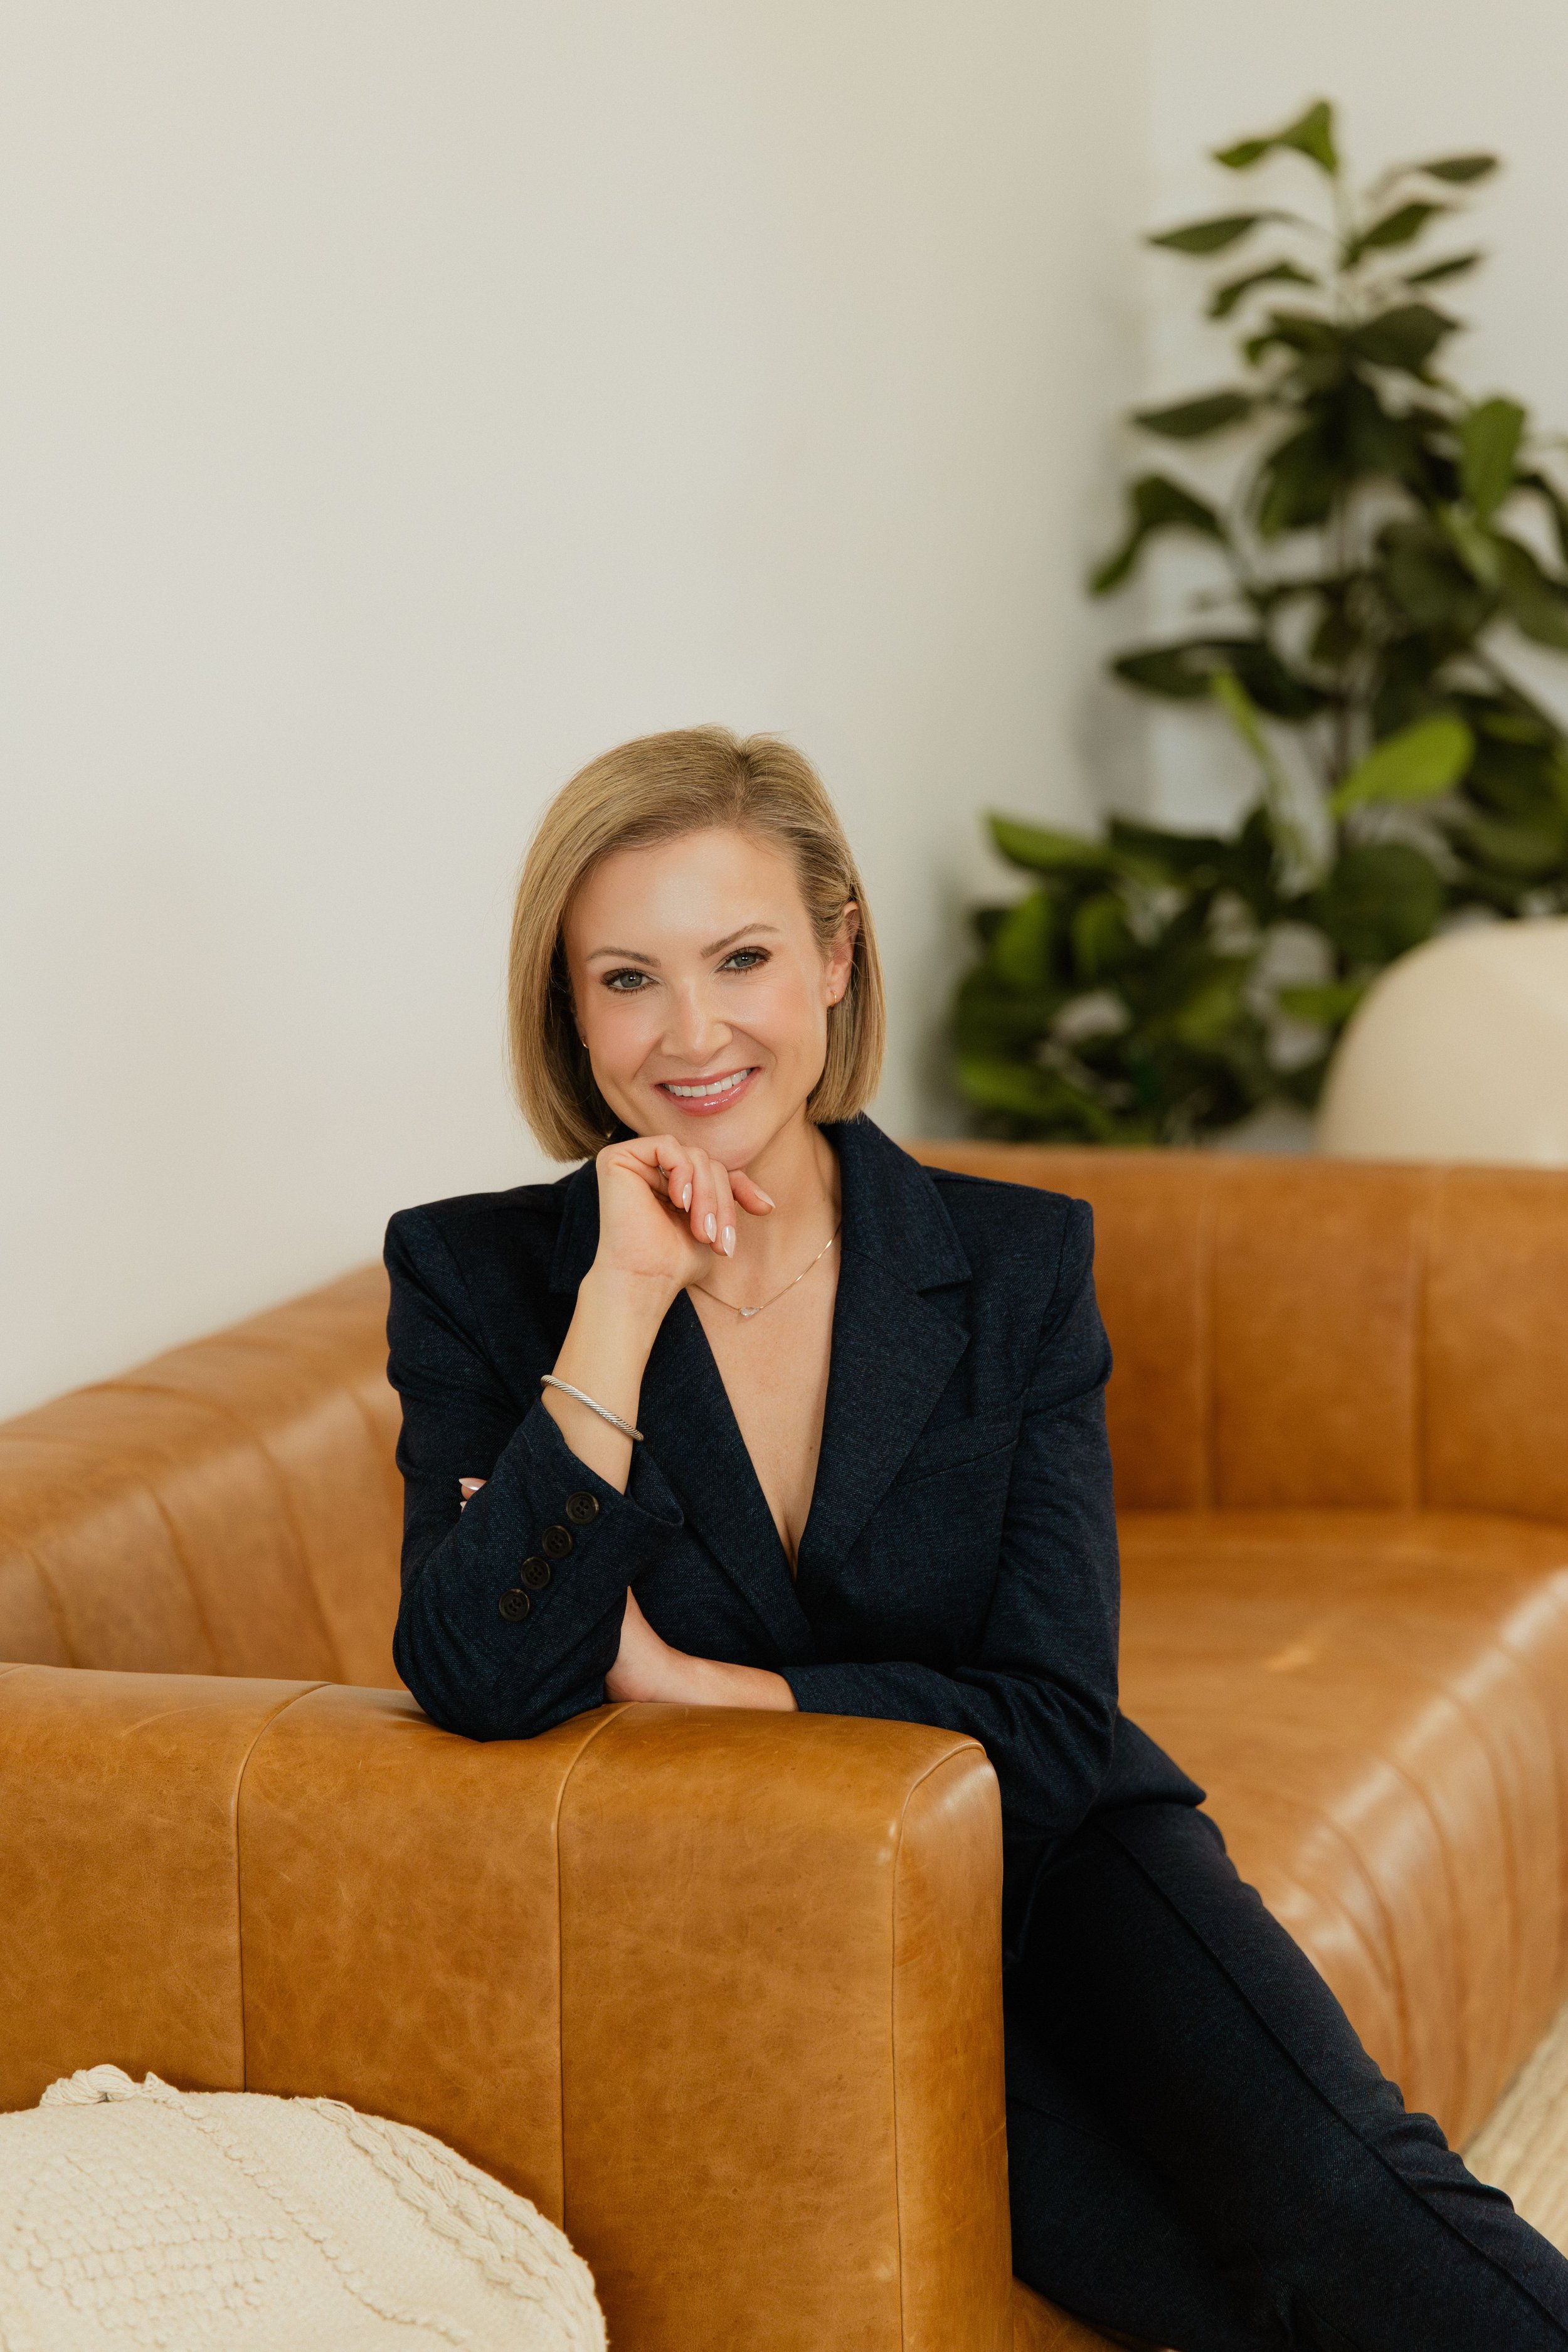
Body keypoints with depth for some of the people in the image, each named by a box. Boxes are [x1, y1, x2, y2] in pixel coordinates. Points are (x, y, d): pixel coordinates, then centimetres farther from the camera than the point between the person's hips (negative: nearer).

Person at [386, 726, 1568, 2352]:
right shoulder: (480, 1281, -3)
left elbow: (1053, 1728, -6)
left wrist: (680, 1680, -14)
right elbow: (478, 1683, -19)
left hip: (1043, 1863, 2)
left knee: (1350, 2197, -28)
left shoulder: (1015, 1265, 0)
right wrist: (625, 1295, -21)